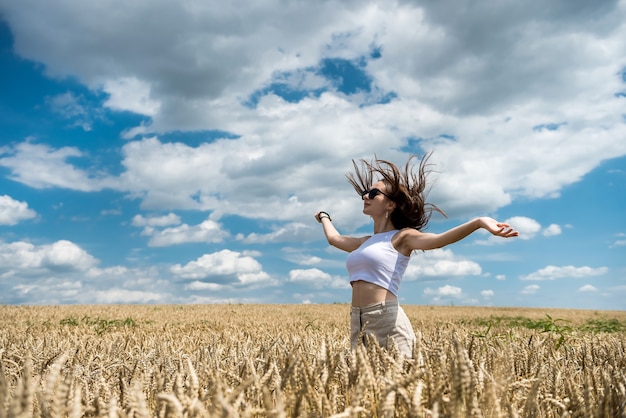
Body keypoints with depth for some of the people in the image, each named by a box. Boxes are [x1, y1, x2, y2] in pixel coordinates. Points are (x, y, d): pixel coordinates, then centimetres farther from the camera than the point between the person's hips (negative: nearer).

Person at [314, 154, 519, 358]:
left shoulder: (402, 237, -1)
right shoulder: (365, 242, 20)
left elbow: (439, 240, -20)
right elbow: (334, 238, 39)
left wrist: (479, 222, -36)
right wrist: (324, 217, 57)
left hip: (387, 320, -7)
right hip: (358, 323, 7)